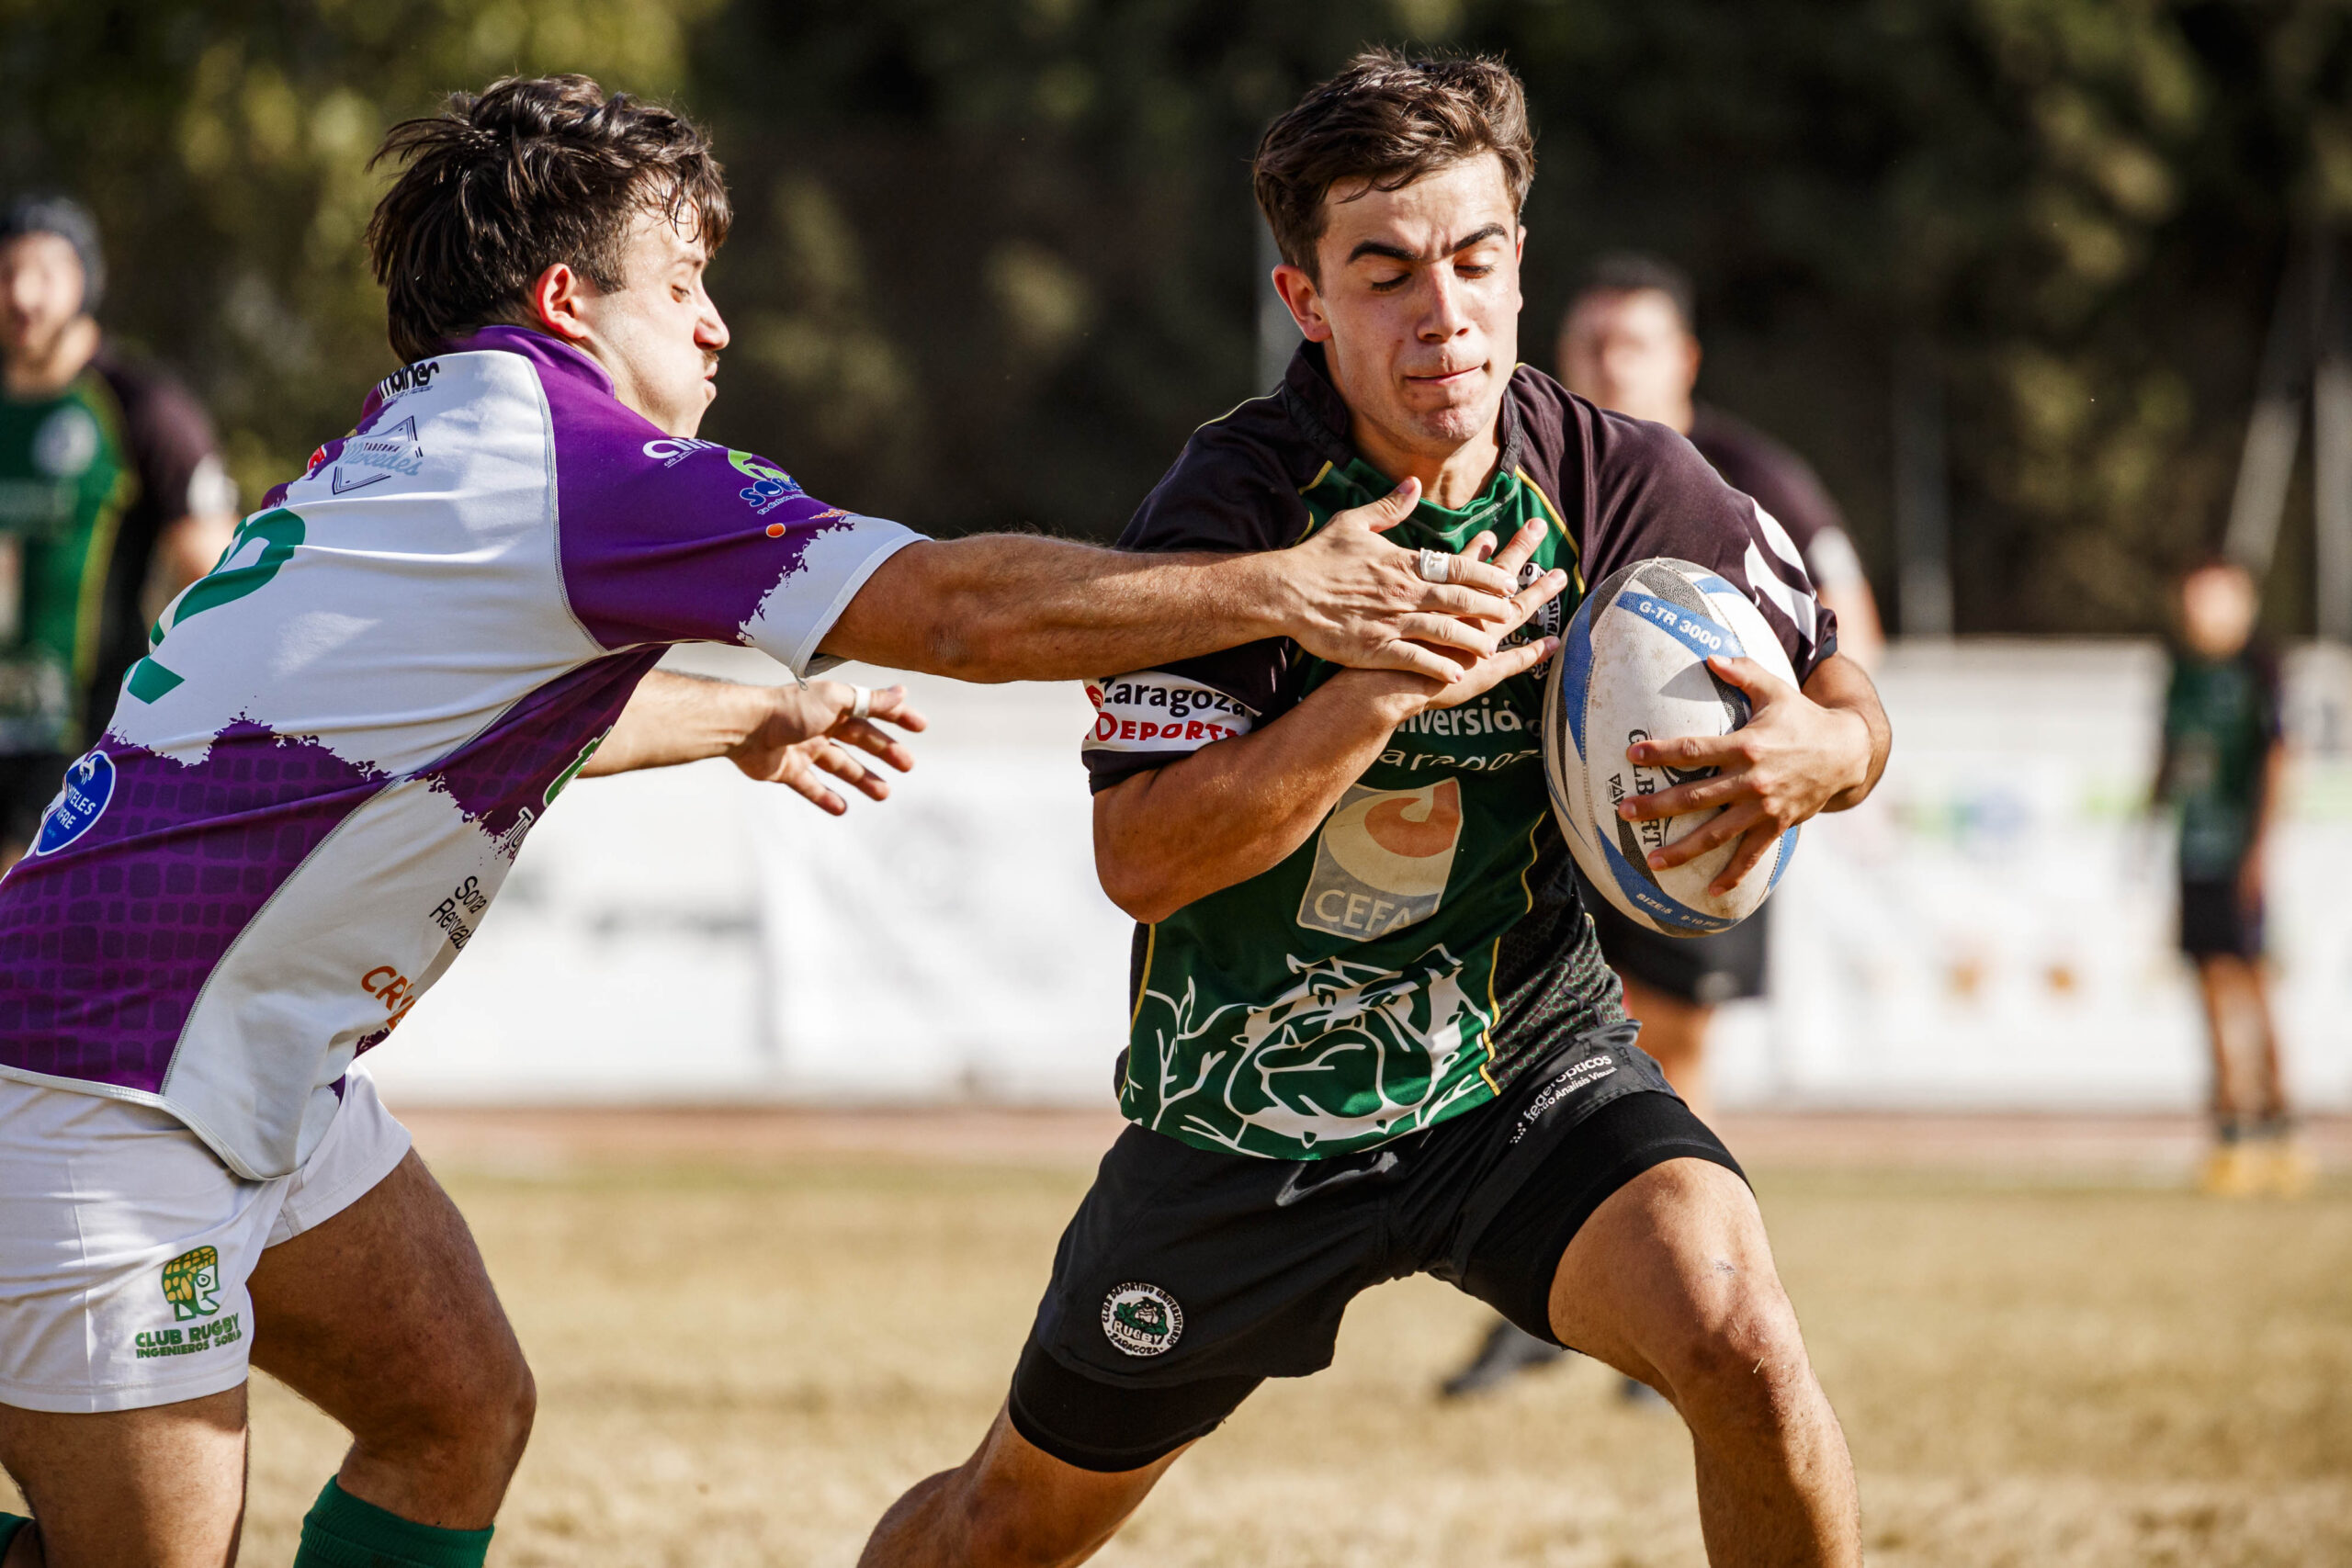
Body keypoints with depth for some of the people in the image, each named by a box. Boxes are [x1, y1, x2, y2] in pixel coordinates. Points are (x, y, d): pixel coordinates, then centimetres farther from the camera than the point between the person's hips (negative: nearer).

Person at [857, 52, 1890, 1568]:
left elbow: (1848, 701, 0)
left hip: (1532, 1072, 1)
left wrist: (1815, 749, -25)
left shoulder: (1622, 481, -13)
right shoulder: (1232, 505, -20)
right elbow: (1142, 857, -25)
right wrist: (1394, 686, -34)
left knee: (1741, 1343, -28)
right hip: (1247, 1114, -1)